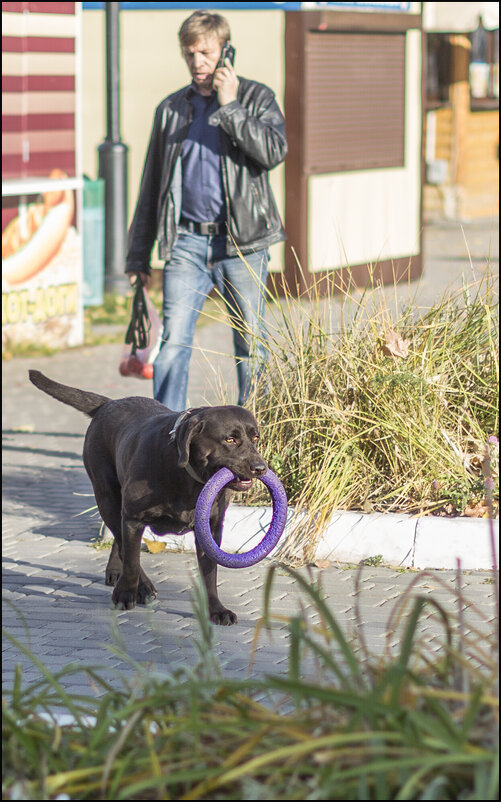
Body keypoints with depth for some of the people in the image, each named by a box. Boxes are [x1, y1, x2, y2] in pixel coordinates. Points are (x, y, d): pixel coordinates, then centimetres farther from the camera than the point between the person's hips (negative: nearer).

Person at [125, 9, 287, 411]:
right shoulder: (171, 109, 15)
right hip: (187, 242, 2)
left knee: (251, 346, 4)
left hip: (242, 242, -2)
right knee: (173, 341, -9)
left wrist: (229, 106, -11)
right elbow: (151, 186, 18)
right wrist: (138, 255, 15)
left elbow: (274, 151, -13)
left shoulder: (256, 98, 6)